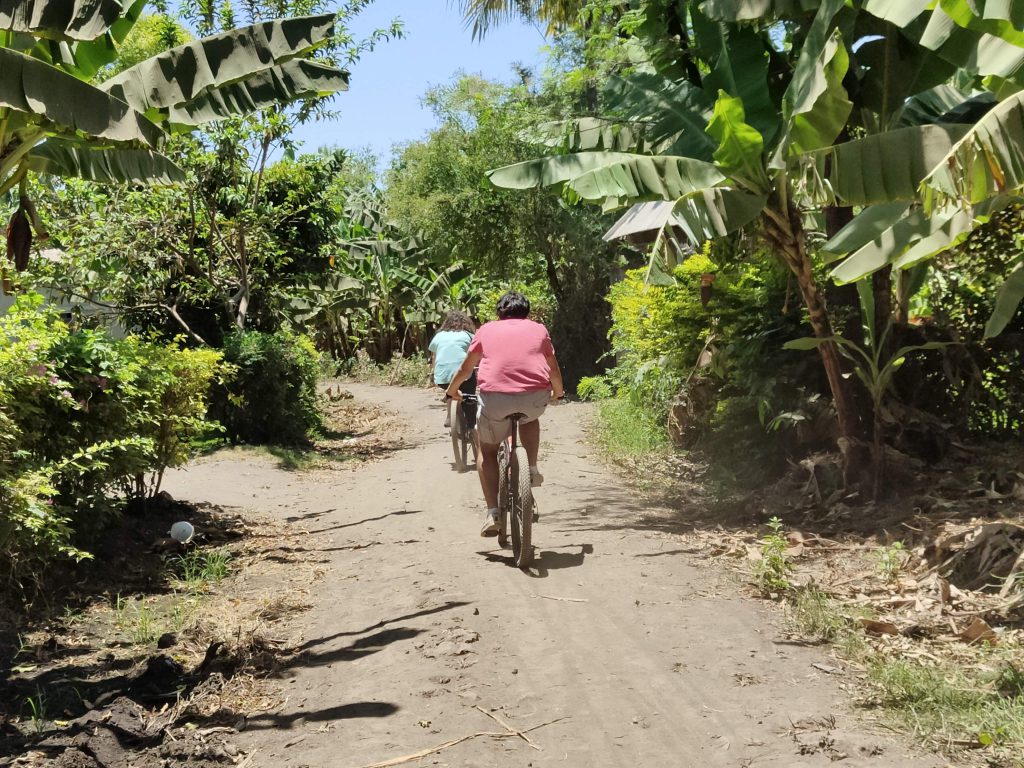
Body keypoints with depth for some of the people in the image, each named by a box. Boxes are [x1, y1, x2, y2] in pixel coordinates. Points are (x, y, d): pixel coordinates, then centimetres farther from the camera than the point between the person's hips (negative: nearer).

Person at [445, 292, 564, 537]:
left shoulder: (487, 329, 20)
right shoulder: (538, 329, 22)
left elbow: (466, 368, 27)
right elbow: (554, 368, 31)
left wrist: (452, 390, 45)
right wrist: (558, 392, 50)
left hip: (494, 396, -1)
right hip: (536, 397, 1)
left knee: (487, 449, 20)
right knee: (530, 418, 37)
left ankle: (492, 513, 10)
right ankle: (533, 469, 20)